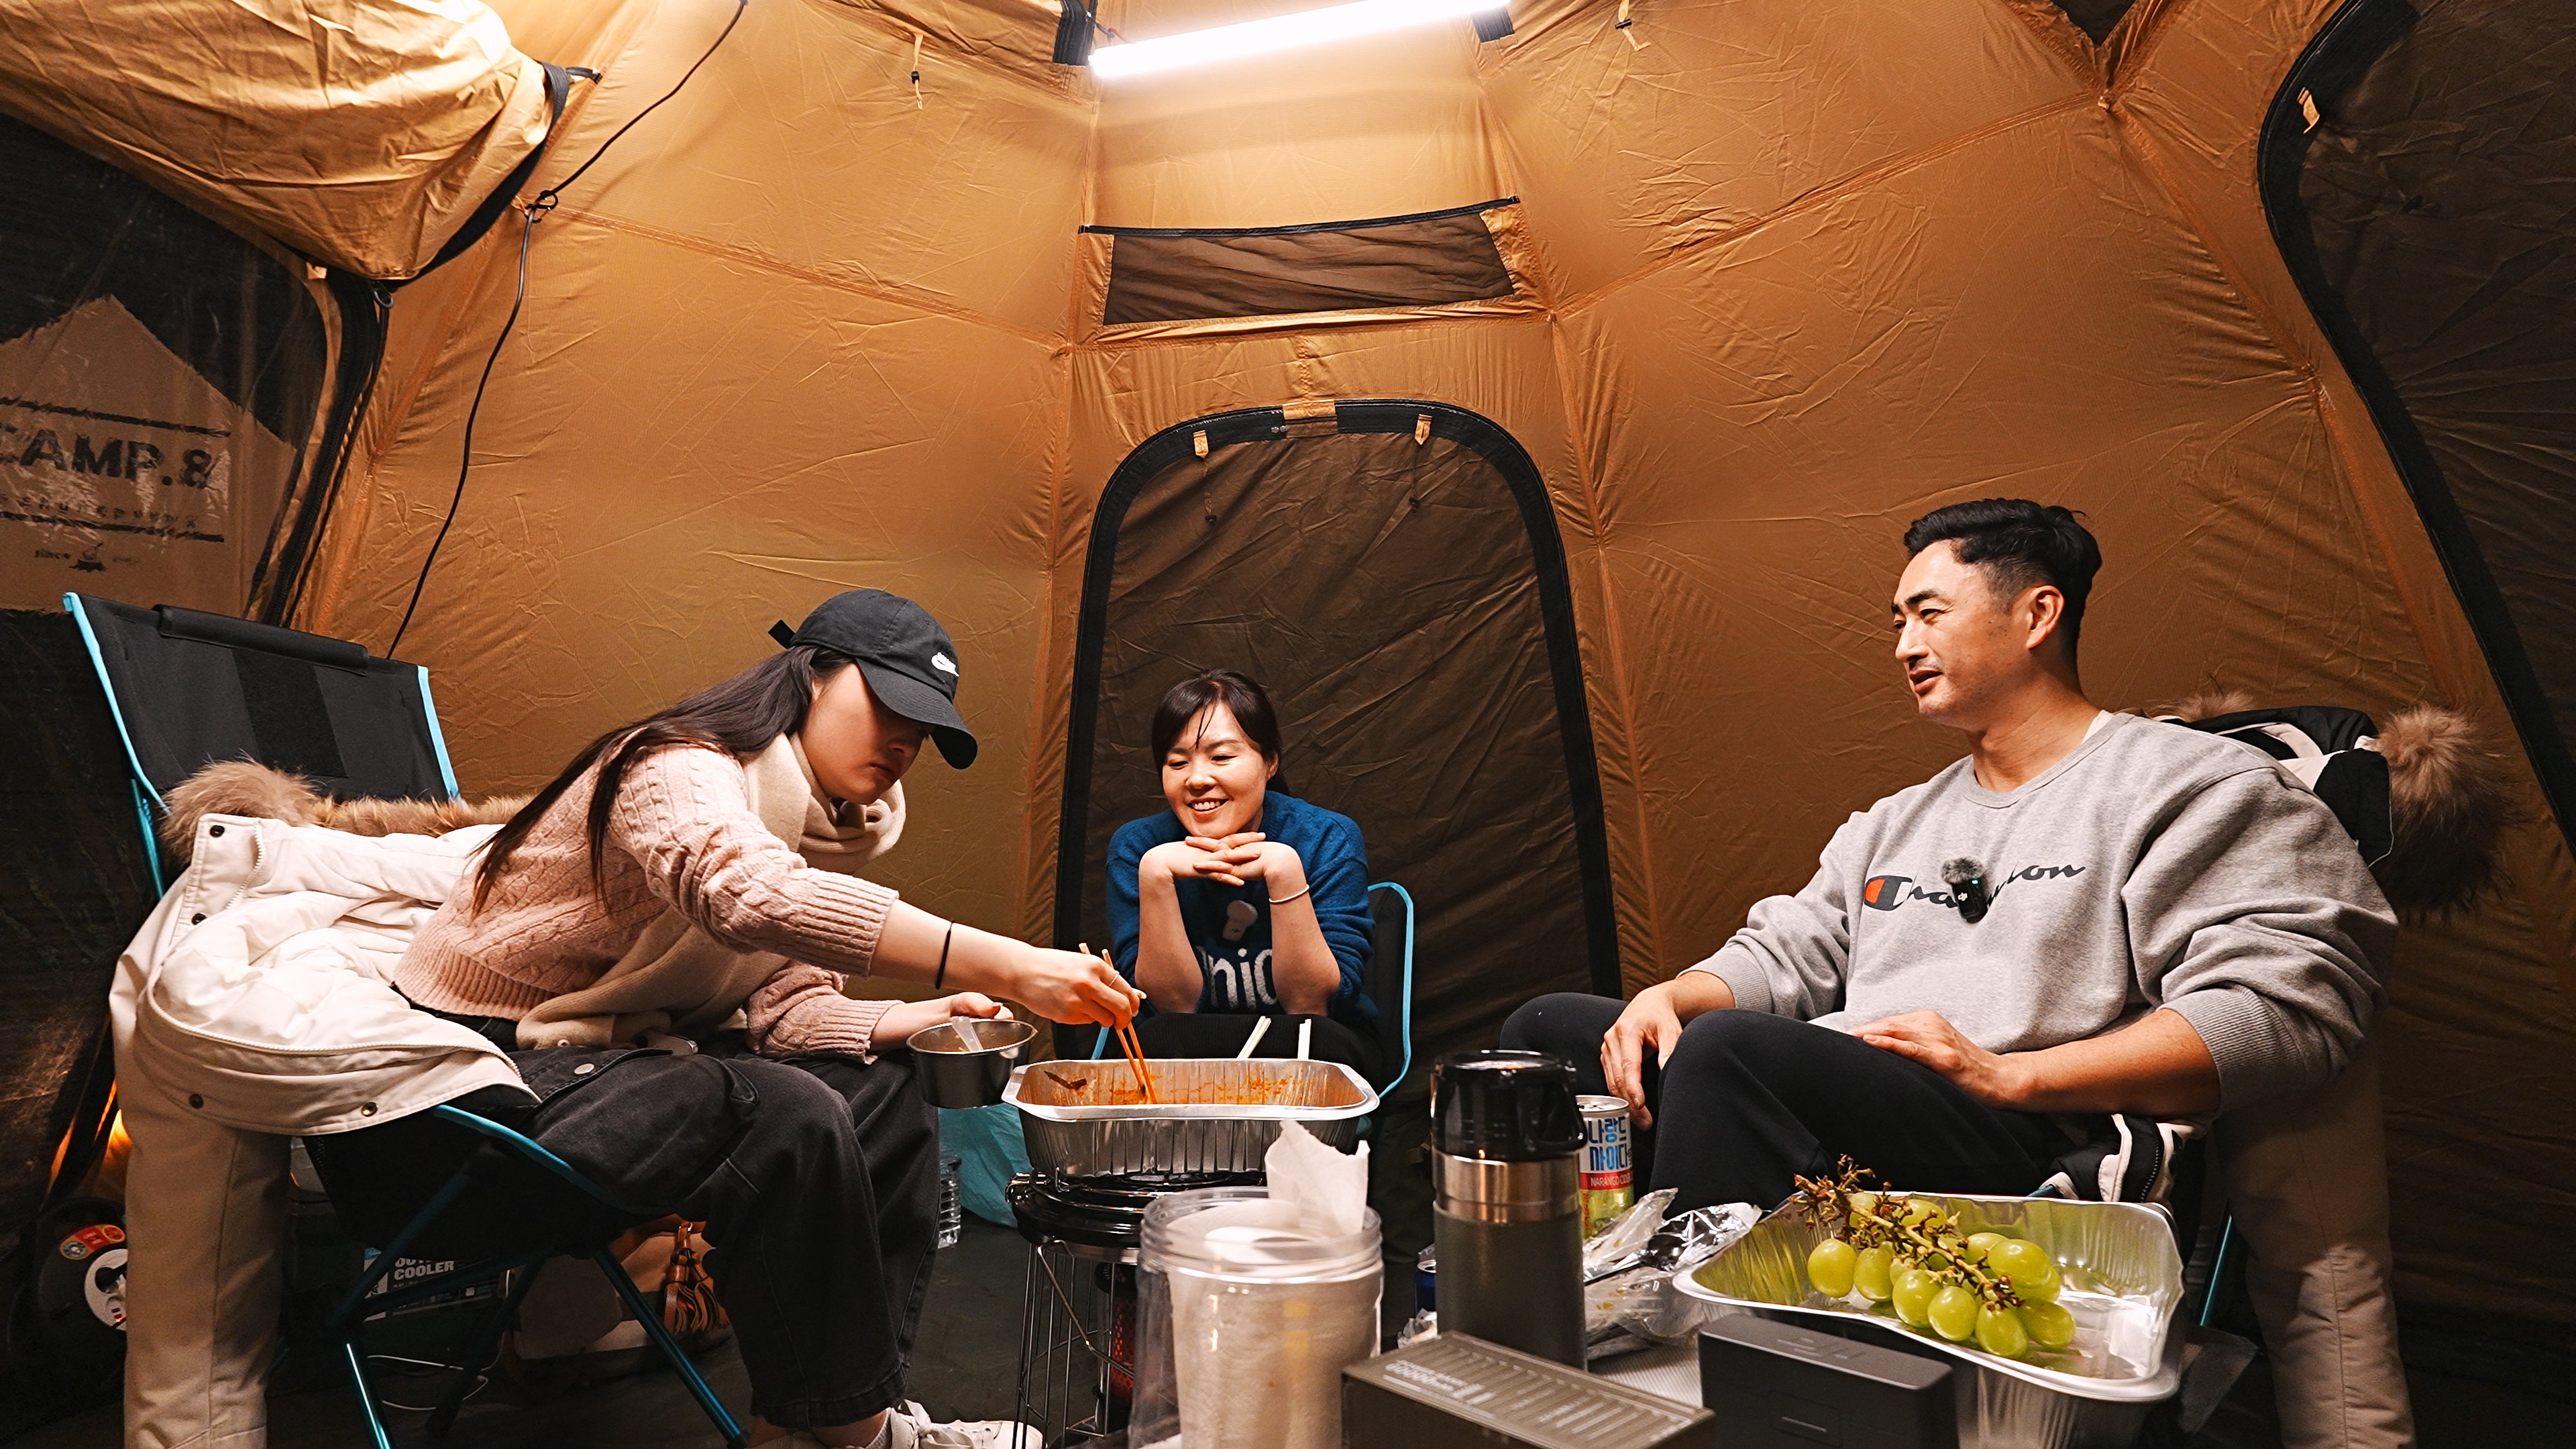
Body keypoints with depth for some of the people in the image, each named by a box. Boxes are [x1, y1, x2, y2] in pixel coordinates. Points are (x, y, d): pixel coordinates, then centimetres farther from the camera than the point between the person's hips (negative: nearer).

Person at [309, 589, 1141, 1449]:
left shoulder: (818, 823, 7)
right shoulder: (681, 772, -21)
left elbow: (777, 1000, 4)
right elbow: (754, 896, -44)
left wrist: (897, 1022, -16)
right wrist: (1002, 966, -48)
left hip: (599, 1056, 9)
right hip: (479, 1080, -9)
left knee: (881, 1088, -1)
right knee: (790, 1119, -28)